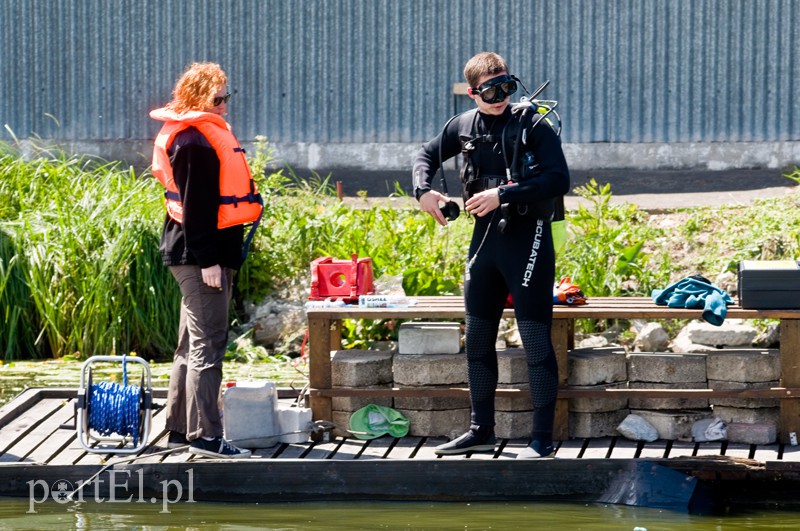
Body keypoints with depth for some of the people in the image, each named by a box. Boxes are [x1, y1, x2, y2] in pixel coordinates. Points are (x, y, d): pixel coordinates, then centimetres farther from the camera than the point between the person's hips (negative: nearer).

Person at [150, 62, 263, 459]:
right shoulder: (194, 142, -15)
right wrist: (207, 260, -22)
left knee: (193, 345, 15)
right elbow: (195, 205, -20)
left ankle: (180, 430, 22)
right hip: (199, 255, -11)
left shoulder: (207, 135, 17)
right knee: (207, 345, -9)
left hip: (211, 253, 11)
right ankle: (204, 436, -8)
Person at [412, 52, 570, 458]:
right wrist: (423, 190, 3)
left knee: (536, 341, -6)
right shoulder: (464, 126, 7)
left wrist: (503, 194, -22)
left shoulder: (532, 126, -9)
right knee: (477, 339, 13)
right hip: (485, 237, 6)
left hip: (527, 237, -6)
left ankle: (542, 438, -1)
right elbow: (428, 155, 23)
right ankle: (480, 431, 25)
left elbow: (559, 180, -18)